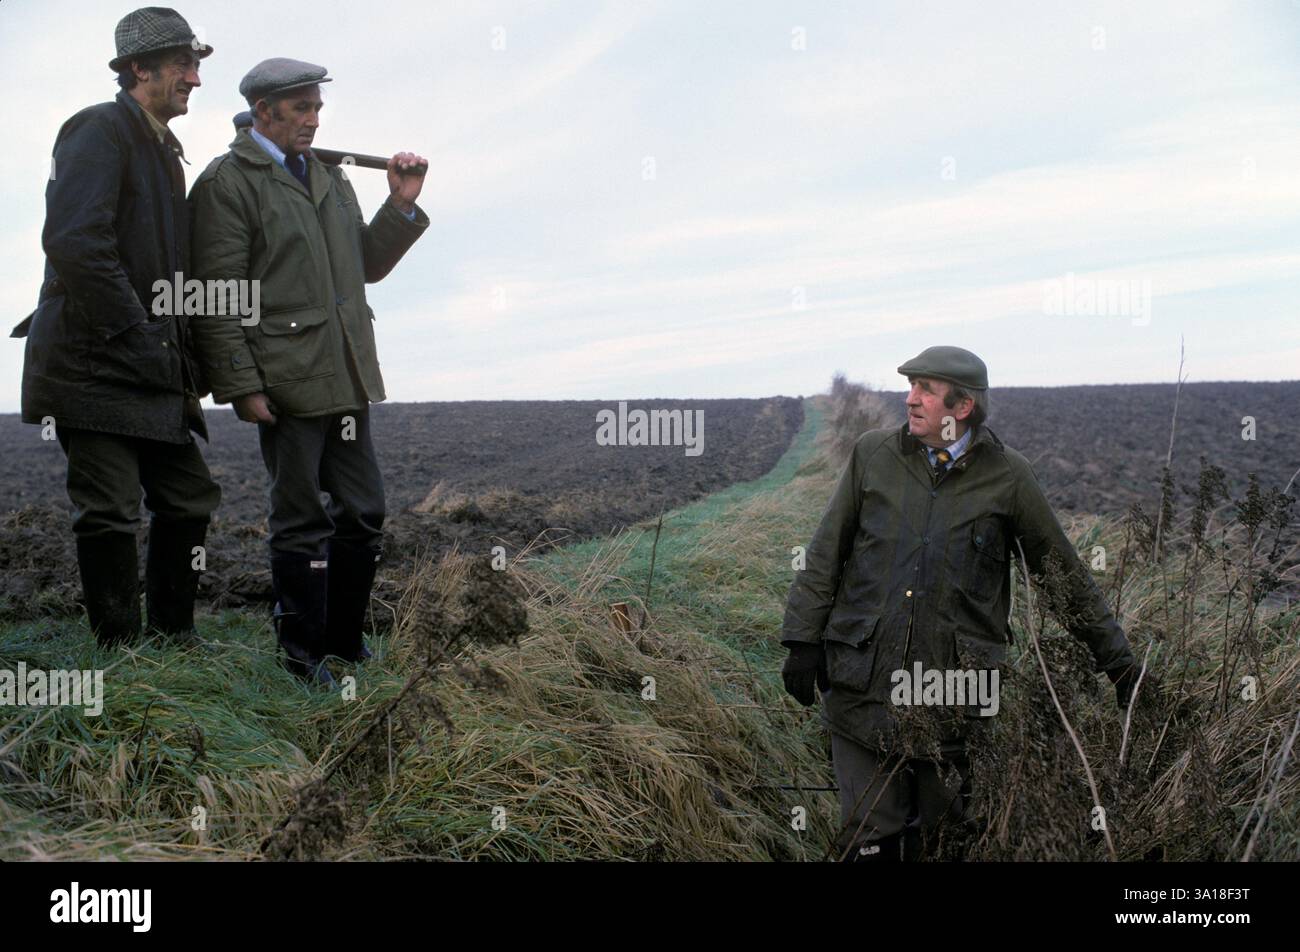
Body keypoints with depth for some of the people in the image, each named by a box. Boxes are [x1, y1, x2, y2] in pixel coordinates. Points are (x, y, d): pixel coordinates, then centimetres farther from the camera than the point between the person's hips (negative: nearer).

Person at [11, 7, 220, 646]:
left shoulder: (164, 150, 20)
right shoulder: (100, 130, -8)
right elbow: (73, 241, -22)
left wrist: (182, 350, 13)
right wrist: (141, 339, -20)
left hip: (151, 374, 9)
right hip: (93, 364, -9)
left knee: (189, 500, 9)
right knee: (111, 514, -6)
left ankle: (174, 641, 20)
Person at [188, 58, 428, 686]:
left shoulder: (329, 177, 18)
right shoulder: (227, 182, -6)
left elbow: (366, 263, 21)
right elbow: (217, 295, -11)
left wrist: (402, 205, 7)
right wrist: (241, 386, -15)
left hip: (346, 377, 7)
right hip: (286, 381, -7)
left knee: (363, 513, 11)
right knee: (302, 522, 2)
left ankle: (346, 639, 26)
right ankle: (302, 655, 15)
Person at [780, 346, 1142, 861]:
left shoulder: (1007, 476, 1)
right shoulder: (873, 453, 5)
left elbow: (1064, 573, 10)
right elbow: (825, 554, 10)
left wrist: (1117, 658, 13)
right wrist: (803, 639, 4)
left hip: (955, 687, -1)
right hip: (864, 681, 1)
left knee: (942, 836, 8)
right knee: (871, 839, 3)